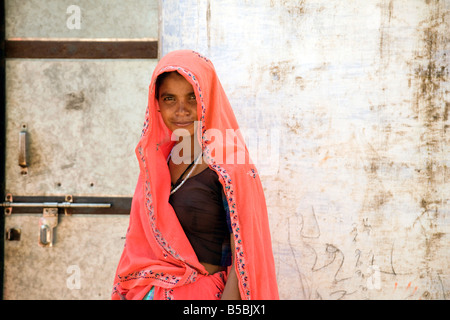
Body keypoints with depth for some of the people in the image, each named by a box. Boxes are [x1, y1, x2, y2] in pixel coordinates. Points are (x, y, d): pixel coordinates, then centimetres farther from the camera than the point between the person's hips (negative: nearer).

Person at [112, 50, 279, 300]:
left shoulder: (231, 169, -10)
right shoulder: (158, 161, 9)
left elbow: (243, 261, -13)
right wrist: (125, 291, 8)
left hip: (200, 296, -5)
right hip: (147, 292, 6)